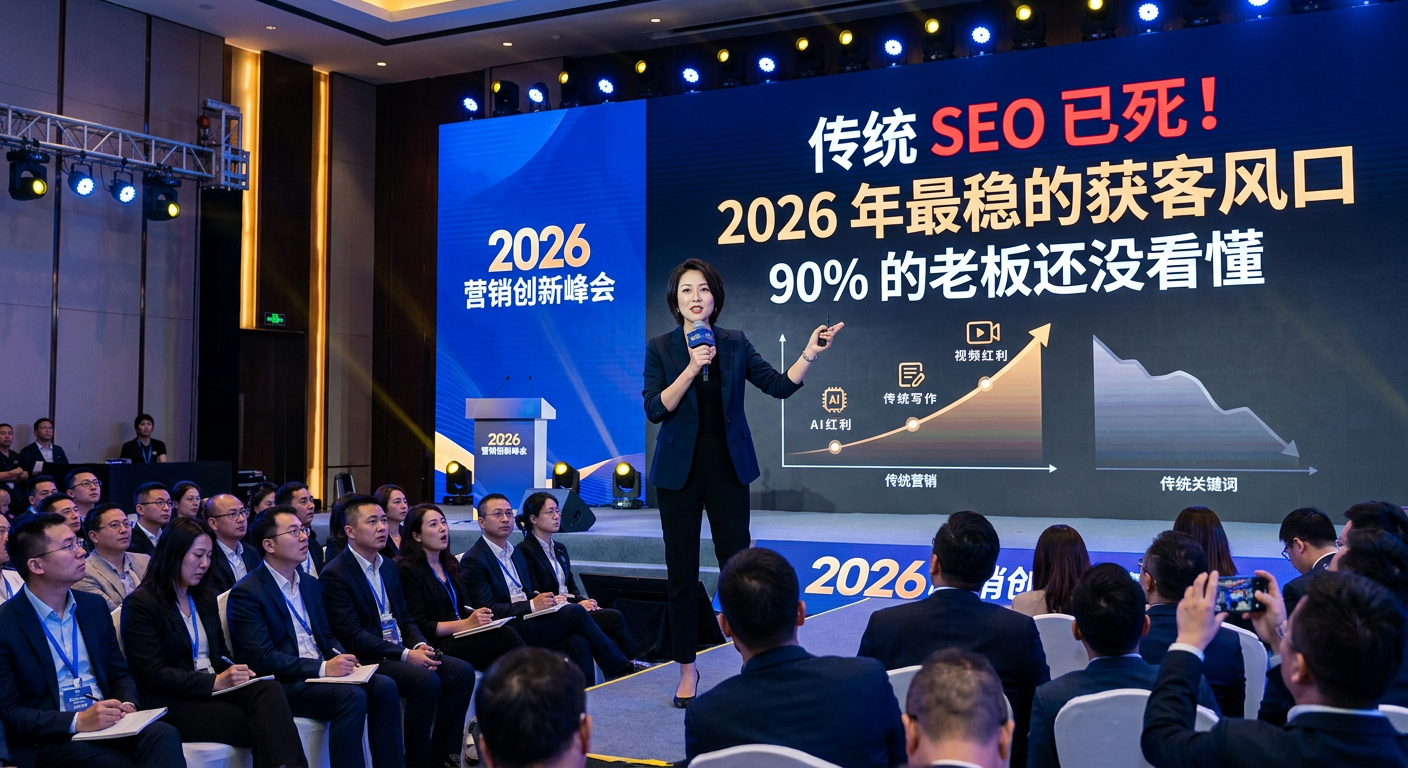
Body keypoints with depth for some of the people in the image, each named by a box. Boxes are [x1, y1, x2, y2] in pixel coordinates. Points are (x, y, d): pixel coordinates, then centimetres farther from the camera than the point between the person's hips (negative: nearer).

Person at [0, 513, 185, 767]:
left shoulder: (94, 606, 12)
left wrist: (127, 705, -5)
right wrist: (76, 722, -20)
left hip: (109, 723, 5)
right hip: (50, 738, -5)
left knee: (165, 734, -27)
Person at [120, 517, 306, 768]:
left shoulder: (205, 597, 18)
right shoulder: (140, 604, -4)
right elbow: (153, 674, -12)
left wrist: (235, 672, -4)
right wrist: (214, 682, -20)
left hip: (216, 688, 6)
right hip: (175, 704, -6)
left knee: (269, 690, -30)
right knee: (266, 727, -31)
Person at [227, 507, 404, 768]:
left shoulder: (311, 585, 16)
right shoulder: (246, 594, -9)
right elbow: (261, 658, -17)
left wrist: (337, 658, -5)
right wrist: (323, 667, -22)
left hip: (321, 673, 7)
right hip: (280, 684, -7)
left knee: (383, 686, -17)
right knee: (352, 696, -30)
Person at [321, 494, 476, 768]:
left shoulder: (389, 566, 15)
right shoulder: (335, 575, -11)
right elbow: (352, 636, -17)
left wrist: (419, 645, -5)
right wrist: (406, 655, -21)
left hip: (401, 651, 8)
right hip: (368, 659, -8)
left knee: (462, 671, -10)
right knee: (426, 680, -29)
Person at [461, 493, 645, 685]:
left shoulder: (516, 552, 19)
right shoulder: (473, 561, -7)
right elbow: (487, 610, -14)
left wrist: (548, 600, -1)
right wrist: (532, 606, -21)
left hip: (530, 622, 7)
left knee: (578, 642, -22)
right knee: (575, 612, -20)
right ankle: (621, 667, -8)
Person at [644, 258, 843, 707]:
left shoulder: (735, 344, 3)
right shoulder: (660, 349, -1)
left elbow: (780, 386, 0)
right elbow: (655, 409, -11)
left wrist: (810, 353, -13)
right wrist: (692, 369, -20)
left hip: (728, 468, 1)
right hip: (680, 472, -1)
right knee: (682, 574, 5)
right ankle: (687, 670, 18)